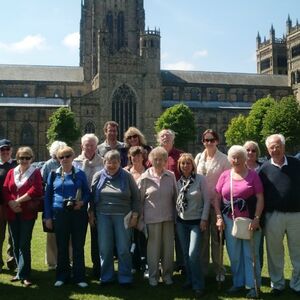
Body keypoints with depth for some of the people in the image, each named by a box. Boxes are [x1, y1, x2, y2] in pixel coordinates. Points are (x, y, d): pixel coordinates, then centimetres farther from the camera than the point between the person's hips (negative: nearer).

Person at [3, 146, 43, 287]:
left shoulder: (35, 172, 2)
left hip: (27, 213, -4)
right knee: (16, 244, 9)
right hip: (12, 213, 4)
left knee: (24, 245, -6)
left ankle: (24, 275, 0)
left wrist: (19, 201, -13)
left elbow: (35, 190, -11)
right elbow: (5, 190, 6)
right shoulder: (11, 172, 13)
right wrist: (11, 204, -10)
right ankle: (21, 271, 21)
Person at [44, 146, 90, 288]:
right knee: (62, 246, 8)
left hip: (78, 214, -1)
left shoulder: (80, 174, 4)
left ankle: (79, 277, 13)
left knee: (78, 246, 3)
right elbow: (48, 196, 8)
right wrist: (48, 217, 3)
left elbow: (87, 193, 8)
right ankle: (62, 276, 21)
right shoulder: (53, 175, 6)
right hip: (59, 214, 1)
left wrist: (82, 202, -13)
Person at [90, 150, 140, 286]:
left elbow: (136, 197, 4)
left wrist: (135, 215, -1)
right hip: (103, 216, 2)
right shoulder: (98, 176, 5)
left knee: (123, 249, 2)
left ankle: (125, 278, 15)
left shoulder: (127, 176, 0)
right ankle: (106, 277, 20)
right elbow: (92, 196, 11)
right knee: (104, 248, 5)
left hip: (122, 216, -1)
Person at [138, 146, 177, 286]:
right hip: (152, 218, -2)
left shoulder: (171, 176, 3)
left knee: (169, 247, 8)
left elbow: (175, 196, 9)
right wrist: (140, 220, -1)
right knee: (153, 248, 5)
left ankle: (167, 274, 25)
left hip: (168, 217, 2)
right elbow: (139, 199, 0)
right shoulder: (145, 177, -3)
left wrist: (176, 214, 8)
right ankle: (153, 276, 20)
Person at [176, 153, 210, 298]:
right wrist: (175, 217, 7)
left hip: (196, 222, -4)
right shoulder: (178, 182, 4)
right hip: (181, 221, 4)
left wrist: (204, 219, -11)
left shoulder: (200, 179, -8)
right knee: (185, 254, 9)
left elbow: (206, 200, -7)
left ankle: (198, 285, 1)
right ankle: (190, 280, 25)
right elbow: (176, 200, 10)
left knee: (193, 254, -12)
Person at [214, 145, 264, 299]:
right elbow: (217, 198, 7)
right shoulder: (225, 175, 5)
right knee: (234, 255, 13)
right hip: (230, 221, 3)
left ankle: (252, 285, 16)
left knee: (250, 254, 4)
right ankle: (238, 282, 28)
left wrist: (256, 219, -13)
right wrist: (219, 217, 0)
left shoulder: (253, 175, -3)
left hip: (250, 220, -3)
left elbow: (260, 198, -6)